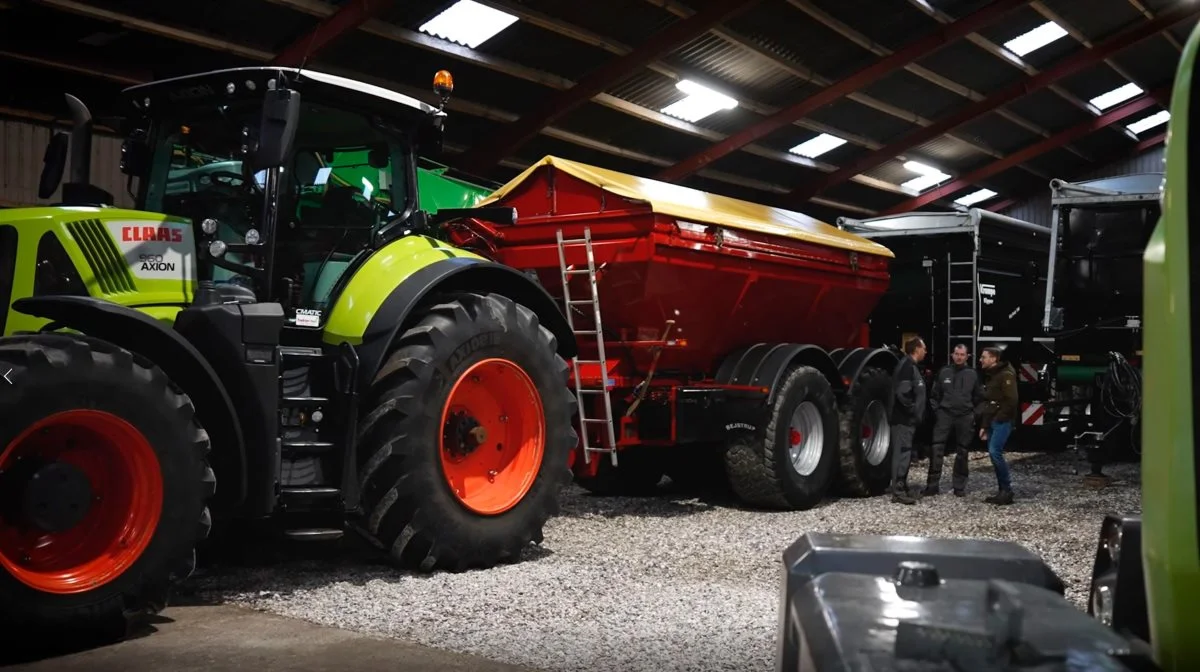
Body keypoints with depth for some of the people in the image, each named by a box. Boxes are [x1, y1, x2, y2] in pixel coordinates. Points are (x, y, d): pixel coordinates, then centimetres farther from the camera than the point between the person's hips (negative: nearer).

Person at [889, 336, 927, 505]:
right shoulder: (907, 366, -16)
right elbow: (902, 393, -25)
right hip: (904, 420, -11)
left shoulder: (910, 366, 16)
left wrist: (916, 413, 14)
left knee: (905, 454, 14)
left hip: (907, 420, 11)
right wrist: (913, 411, -16)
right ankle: (898, 492, -8)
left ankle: (902, 488, 21)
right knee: (902, 453, -9)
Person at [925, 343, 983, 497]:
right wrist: (936, 411, 2)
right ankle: (933, 485, -6)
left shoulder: (972, 373, 5)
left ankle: (959, 486, 15)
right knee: (937, 448, -9)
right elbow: (934, 394, 9)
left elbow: (978, 397, 14)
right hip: (945, 414, -1)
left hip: (965, 417, 1)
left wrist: (973, 413, 10)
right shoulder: (944, 372, 3)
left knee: (962, 452, 6)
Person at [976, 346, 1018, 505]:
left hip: (1002, 421, -10)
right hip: (992, 421, 10)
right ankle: (1003, 491, 9)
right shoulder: (991, 376, 19)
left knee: (995, 452, -18)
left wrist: (999, 418, -17)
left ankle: (1007, 490, -11)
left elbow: (1011, 400, -19)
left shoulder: (1006, 375, -11)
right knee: (994, 454, 6)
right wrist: (984, 425, 18)